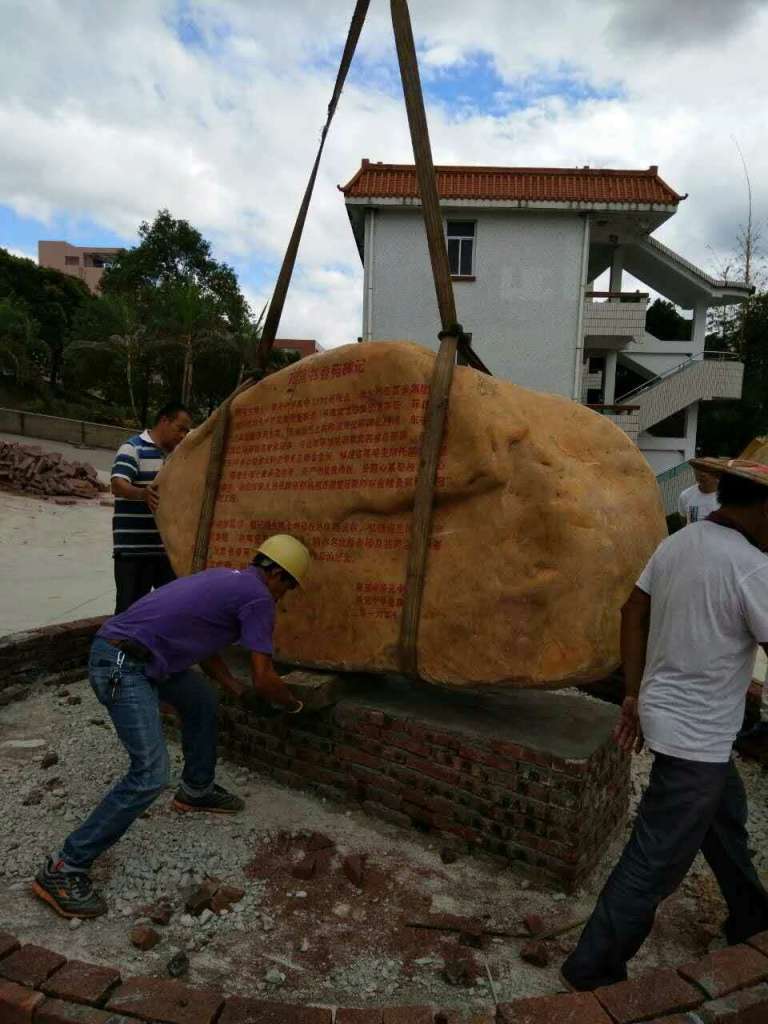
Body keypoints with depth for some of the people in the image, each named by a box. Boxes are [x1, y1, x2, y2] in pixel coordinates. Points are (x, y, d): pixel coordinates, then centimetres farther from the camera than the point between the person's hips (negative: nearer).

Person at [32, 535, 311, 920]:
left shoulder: (229, 579, 18)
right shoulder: (258, 597, -9)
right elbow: (264, 680, -8)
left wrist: (239, 690, 30)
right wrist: (292, 703, 13)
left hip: (134, 656, 11)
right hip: (121, 664, -10)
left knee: (201, 700, 25)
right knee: (151, 774, -10)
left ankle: (196, 790, 40)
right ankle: (64, 868, 1)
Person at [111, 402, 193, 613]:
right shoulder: (133, 448, -8)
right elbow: (118, 485, -23)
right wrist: (142, 494, -42)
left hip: (168, 547, 8)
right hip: (134, 548, -7)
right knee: (130, 608, -1)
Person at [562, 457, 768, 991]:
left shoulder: (676, 543, 1)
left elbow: (634, 613, 7)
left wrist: (635, 694, 13)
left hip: (665, 711, 9)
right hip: (696, 736, -9)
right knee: (655, 864, 5)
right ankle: (593, 967, 19)